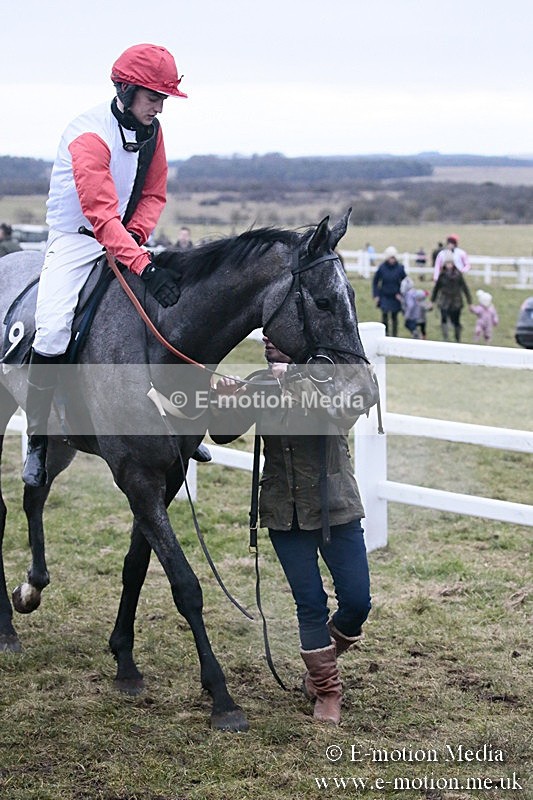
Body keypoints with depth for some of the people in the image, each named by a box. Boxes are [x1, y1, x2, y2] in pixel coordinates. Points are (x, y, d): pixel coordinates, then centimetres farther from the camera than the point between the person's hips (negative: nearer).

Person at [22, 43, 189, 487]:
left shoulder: (152, 131, 1)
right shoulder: (90, 135, -24)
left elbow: (154, 195, 7)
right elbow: (100, 214, -33)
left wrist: (137, 235, -14)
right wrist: (143, 266, -42)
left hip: (125, 239, 7)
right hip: (76, 239, -7)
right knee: (53, 328, -24)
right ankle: (38, 438, -8)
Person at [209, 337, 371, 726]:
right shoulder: (260, 384, 4)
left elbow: (342, 416, -28)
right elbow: (223, 434, 0)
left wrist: (293, 383, -31)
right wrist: (225, 403, -20)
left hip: (334, 507, -2)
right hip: (284, 512, 2)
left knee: (357, 600, 1)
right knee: (310, 602, 4)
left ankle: (325, 654, 32)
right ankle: (326, 690, 19)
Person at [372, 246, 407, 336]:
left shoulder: (400, 268, -7)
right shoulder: (382, 267, -8)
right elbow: (375, 281, 3)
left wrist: (400, 293, -6)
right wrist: (376, 295, -2)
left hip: (395, 297, 1)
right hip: (384, 296, -1)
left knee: (394, 316, 6)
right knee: (384, 314, -10)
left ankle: (395, 335, 18)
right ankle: (385, 333, 7)